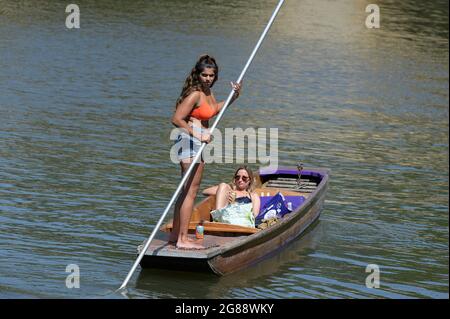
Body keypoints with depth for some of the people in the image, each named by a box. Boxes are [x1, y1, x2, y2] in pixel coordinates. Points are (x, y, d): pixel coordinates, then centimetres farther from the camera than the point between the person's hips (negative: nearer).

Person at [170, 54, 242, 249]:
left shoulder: (207, 91, 11)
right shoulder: (195, 94, -18)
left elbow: (215, 109, 30)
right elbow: (176, 119, -22)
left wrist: (234, 97, 19)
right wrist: (197, 134, -25)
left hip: (198, 141, 10)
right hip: (189, 140, -10)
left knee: (187, 189, 16)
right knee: (191, 190, -9)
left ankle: (175, 234, 23)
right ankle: (183, 239, -8)